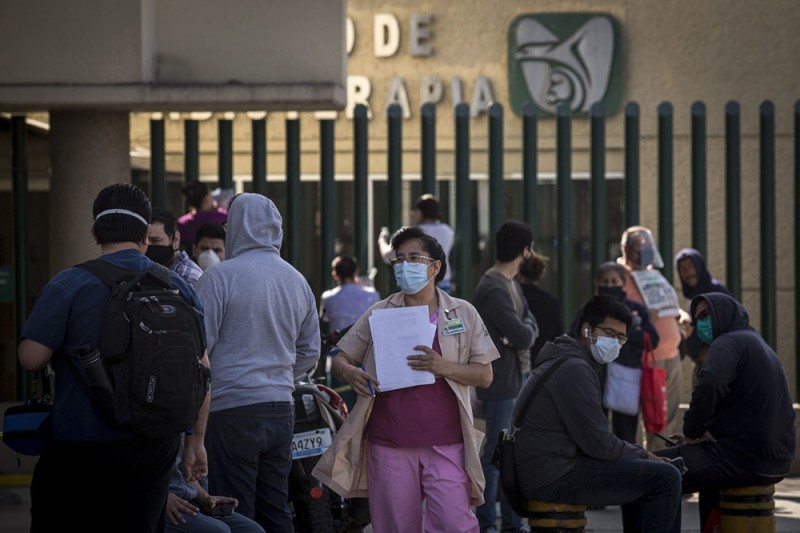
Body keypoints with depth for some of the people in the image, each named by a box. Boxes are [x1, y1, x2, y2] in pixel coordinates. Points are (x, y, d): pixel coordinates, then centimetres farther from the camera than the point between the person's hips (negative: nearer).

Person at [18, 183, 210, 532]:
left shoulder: (70, 285, -8)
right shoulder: (179, 288, 6)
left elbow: (32, 358, -12)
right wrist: (195, 442, 17)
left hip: (84, 444, -4)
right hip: (157, 447, 4)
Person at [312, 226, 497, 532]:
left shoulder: (463, 314, 9)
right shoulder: (379, 314, 12)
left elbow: (484, 375, 6)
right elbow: (340, 359, 13)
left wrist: (444, 367, -13)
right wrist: (348, 372, -12)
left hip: (445, 444, -1)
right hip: (389, 445, 1)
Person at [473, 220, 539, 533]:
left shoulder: (511, 285, 14)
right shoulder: (494, 290, -19)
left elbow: (531, 328, 14)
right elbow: (522, 336, -23)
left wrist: (524, 331, -6)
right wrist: (527, 330, -3)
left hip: (517, 380, 10)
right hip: (501, 382, -10)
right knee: (495, 453, -4)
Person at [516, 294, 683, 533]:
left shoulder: (566, 363, 19)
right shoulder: (574, 370, -15)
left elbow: (590, 436, 21)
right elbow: (598, 444, -17)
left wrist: (641, 454, 10)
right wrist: (645, 456, -2)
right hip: (554, 477, -11)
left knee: (643, 477, 27)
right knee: (665, 477, -13)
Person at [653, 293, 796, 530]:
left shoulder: (730, 342, -8)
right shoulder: (757, 344, 23)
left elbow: (709, 384, -29)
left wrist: (693, 430, -14)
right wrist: (699, 435, 14)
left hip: (745, 458, -10)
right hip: (776, 459, 10)